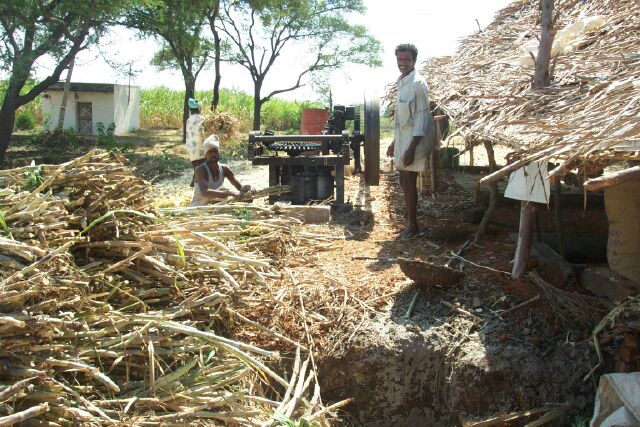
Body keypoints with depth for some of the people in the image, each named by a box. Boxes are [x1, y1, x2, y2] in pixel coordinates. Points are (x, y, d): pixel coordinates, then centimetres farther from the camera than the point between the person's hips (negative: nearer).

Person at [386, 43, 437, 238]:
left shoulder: (417, 83, -16)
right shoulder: (402, 82, 13)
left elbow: (422, 117, -19)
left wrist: (412, 147, -23)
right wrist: (395, 142, 21)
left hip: (414, 140, -9)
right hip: (403, 138, 9)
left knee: (408, 181, -6)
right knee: (404, 181, 12)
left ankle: (413, 226, 2)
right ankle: (410, 223, 20)